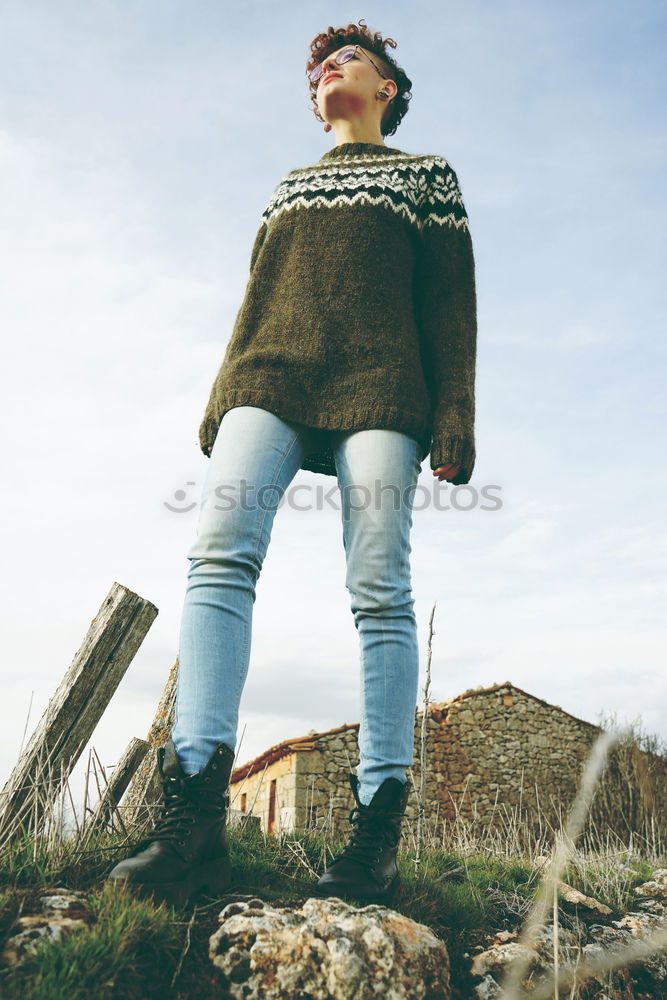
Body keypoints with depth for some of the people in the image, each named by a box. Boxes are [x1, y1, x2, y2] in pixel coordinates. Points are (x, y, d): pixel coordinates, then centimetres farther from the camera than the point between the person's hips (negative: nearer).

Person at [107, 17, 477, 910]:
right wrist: (222, 404, 10)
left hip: (378, 388, -2)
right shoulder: (288, 188, 33)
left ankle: (378, 827, -13)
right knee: (220, 553, -22)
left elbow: (450, 302, 10)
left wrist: (453, 421, -4)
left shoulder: (424, 175, 22)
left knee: (380, 592, -14)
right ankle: (195, 811, -28)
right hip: (271, 382, 3)